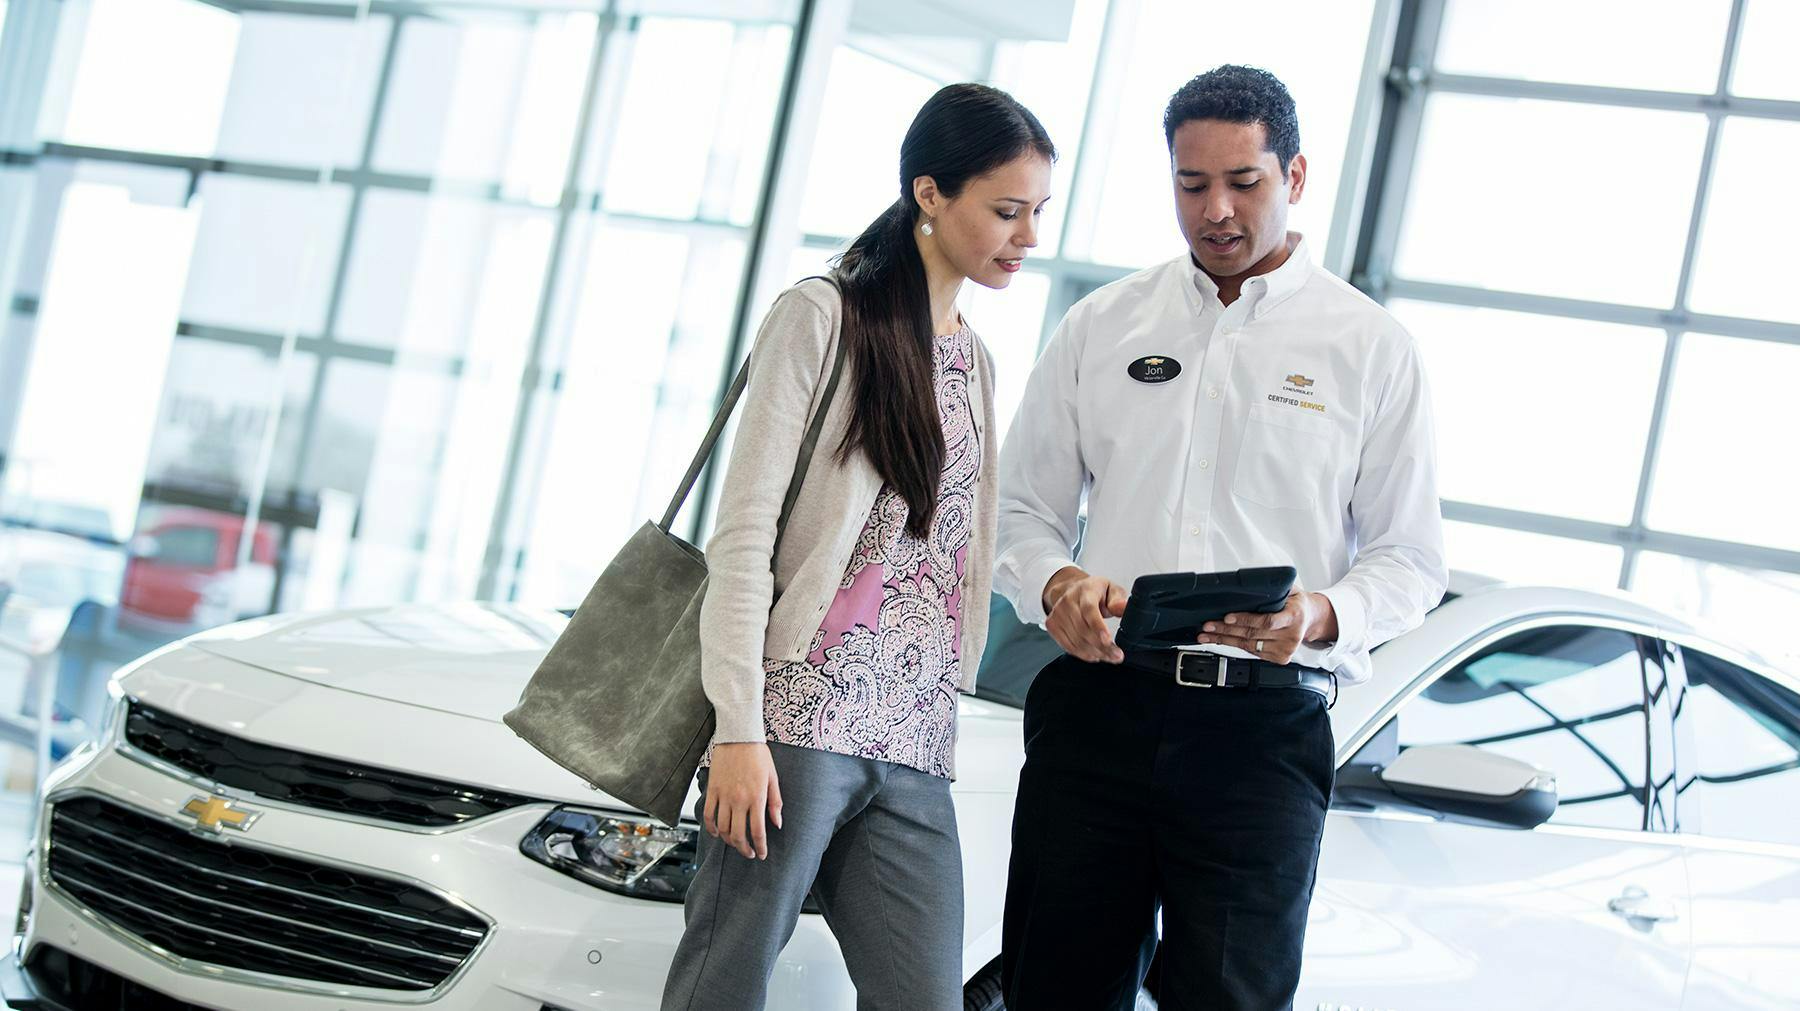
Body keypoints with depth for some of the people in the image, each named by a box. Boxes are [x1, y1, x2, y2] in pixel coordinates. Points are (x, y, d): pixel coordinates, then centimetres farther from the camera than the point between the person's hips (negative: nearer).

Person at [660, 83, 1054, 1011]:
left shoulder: (974, 362, 20)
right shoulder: (822, 317, -1)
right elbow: (743, 534, -7)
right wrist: (739, 727, -15)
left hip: (914, 755, 6)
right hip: (805, 719, -6)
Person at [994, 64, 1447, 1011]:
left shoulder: (1371, 347, 6)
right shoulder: (1101, 324, 13)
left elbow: (1411, 556, 6)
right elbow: (1020, 506, 14)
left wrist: (1320, 612, -15)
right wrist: (1055, 584, -9)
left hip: (1261, 729, -2)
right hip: (1097, 708, 2)